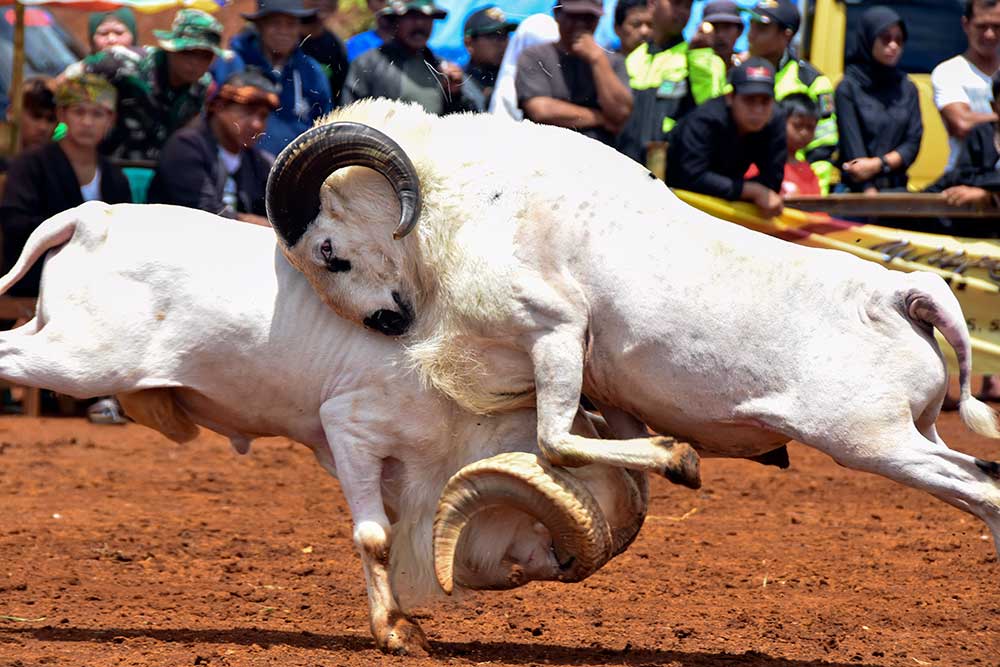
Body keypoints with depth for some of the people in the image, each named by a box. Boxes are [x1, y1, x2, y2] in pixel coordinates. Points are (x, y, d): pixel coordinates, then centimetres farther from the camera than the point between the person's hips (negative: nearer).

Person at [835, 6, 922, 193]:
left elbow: (912, 144, 8)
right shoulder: (848, 88, 1)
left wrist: (878, 164, -9)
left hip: (897, 187, 3)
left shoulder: (907, 89, 12)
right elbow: (853, 148, -7)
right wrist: (871, 194, -16)